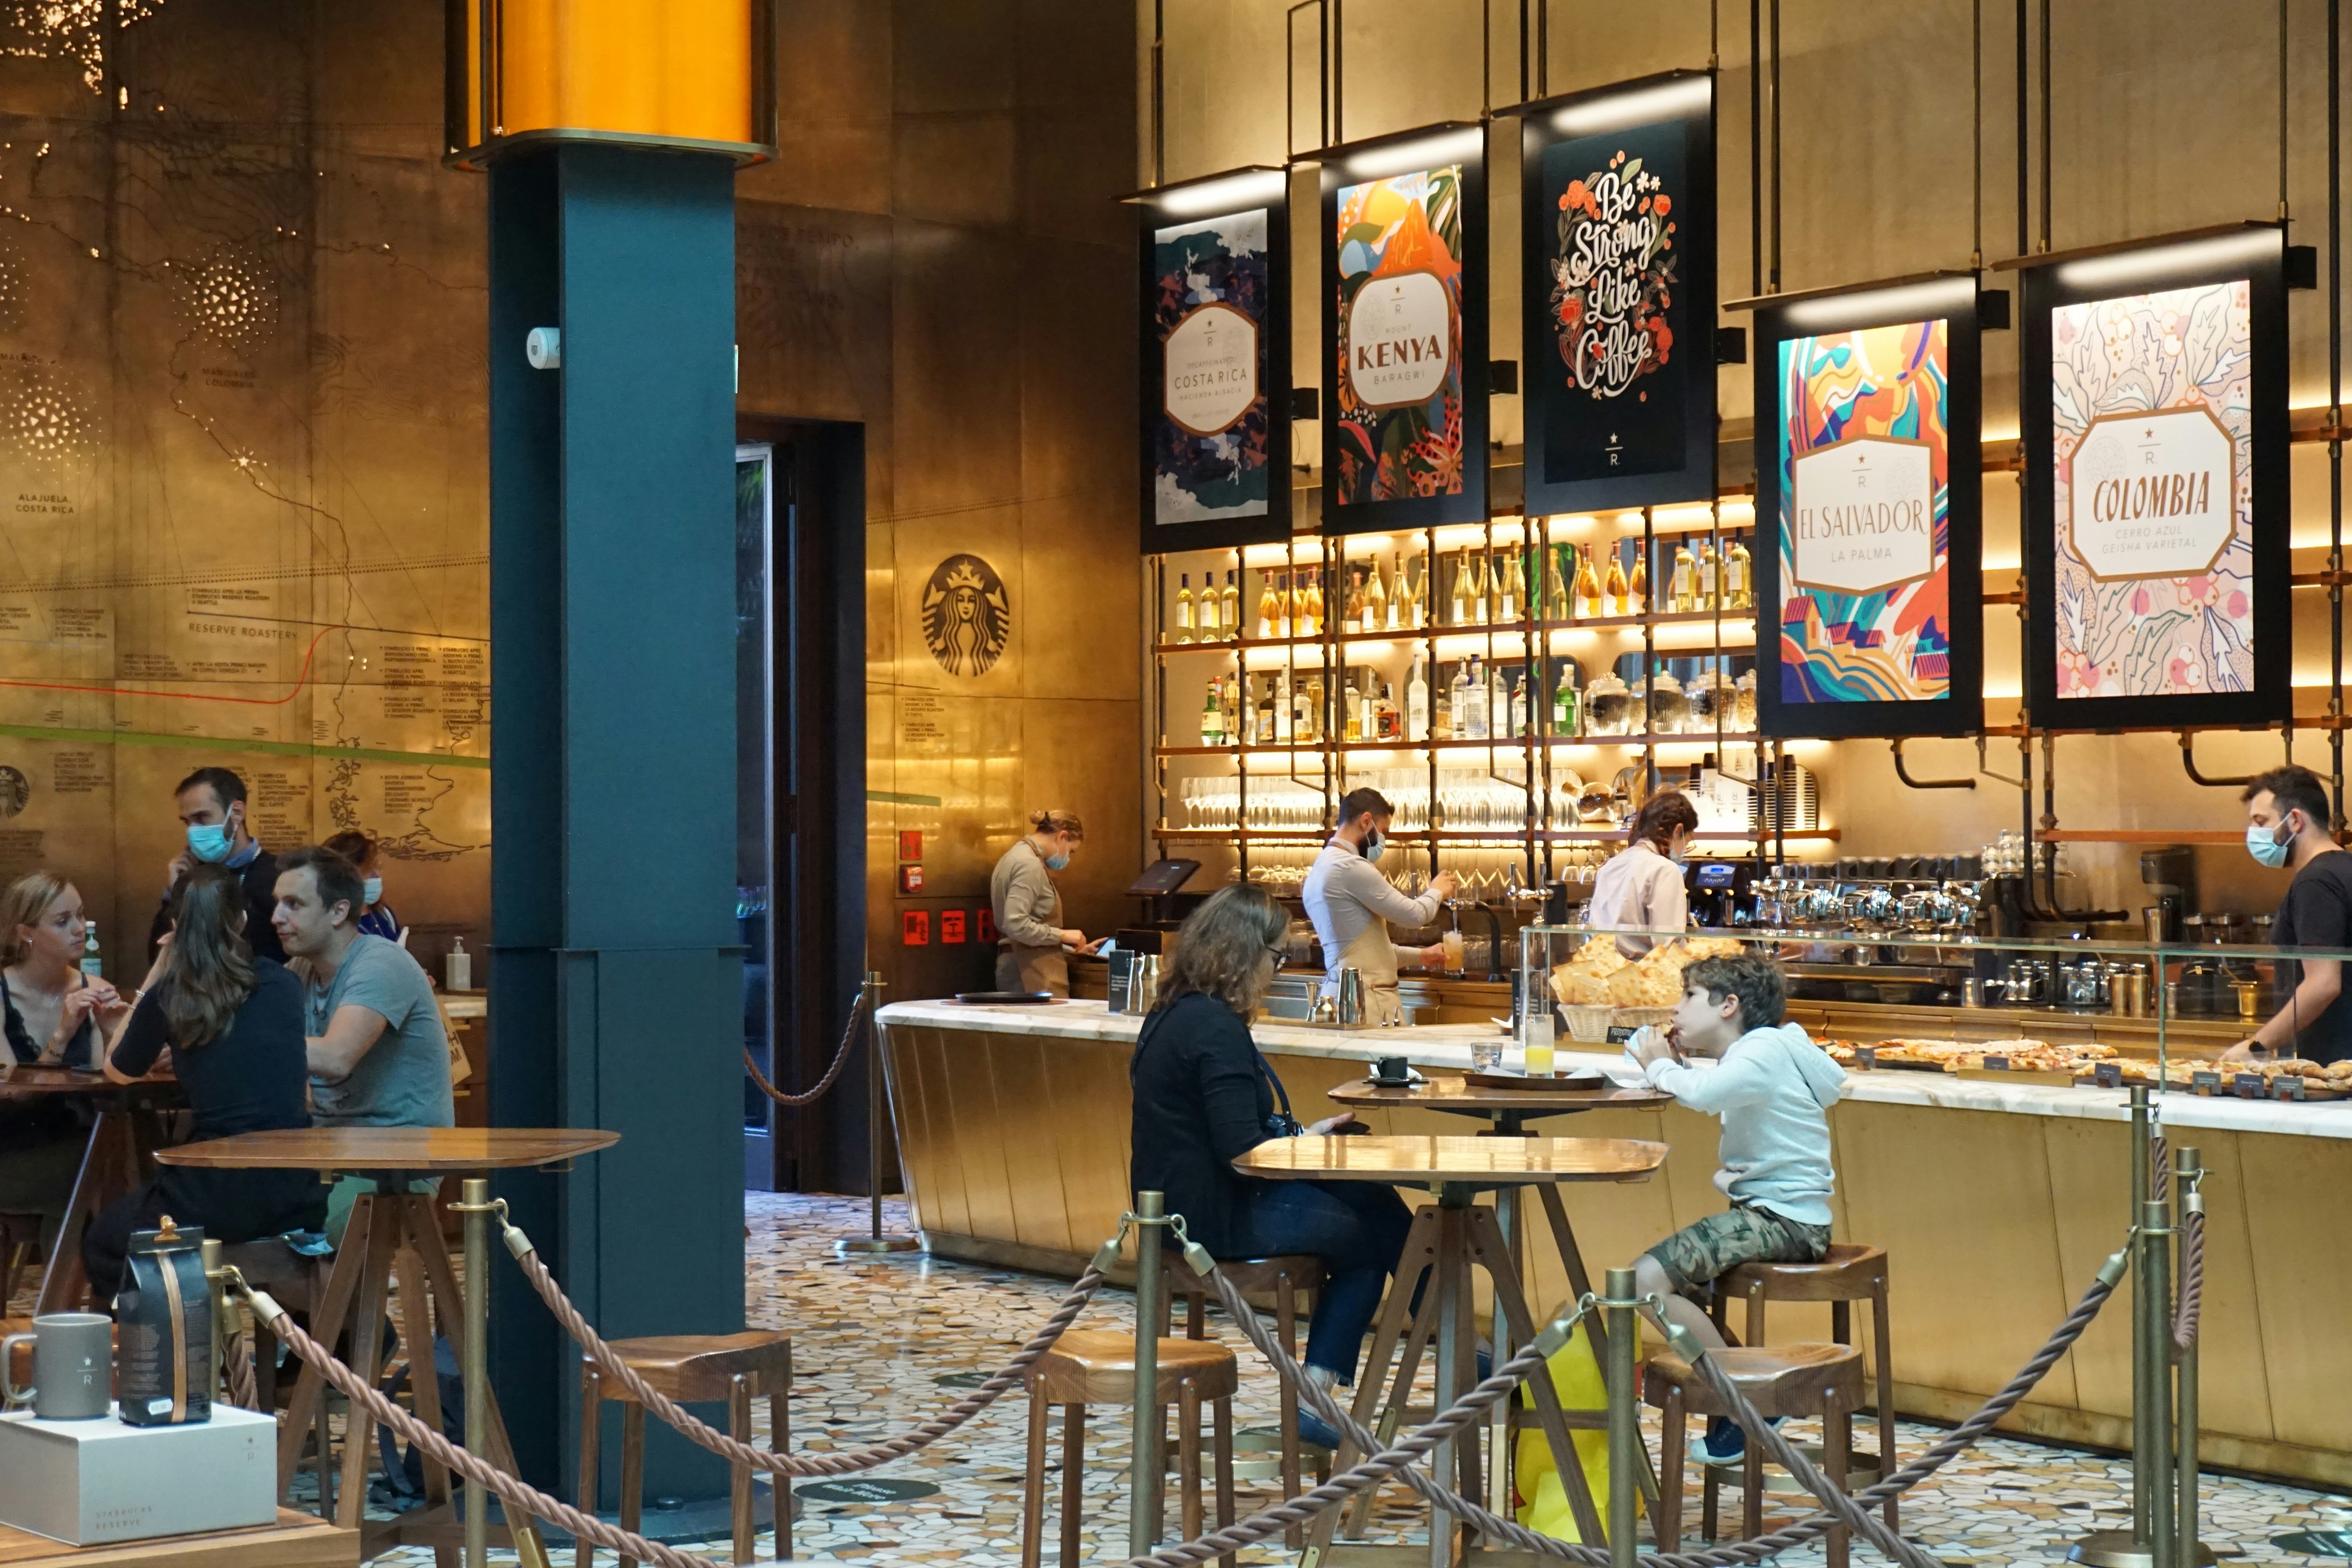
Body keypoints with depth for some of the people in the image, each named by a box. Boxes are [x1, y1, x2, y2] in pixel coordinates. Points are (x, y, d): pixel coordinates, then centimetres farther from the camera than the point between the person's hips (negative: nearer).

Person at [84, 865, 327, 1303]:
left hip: (219, 1199, -4)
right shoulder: (282, 984, 6)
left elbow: (117, 1070, 16)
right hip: (298, 1197, 4)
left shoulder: (167, 999, -3)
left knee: (101, 1242, 27)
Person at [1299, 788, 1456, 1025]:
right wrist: (1437, 892, 12)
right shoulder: (1350, 868, -14)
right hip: (1367, 999, -10)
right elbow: (1415, 914, -9)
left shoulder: (1322, 867, 18)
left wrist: (1420, 955, 28)